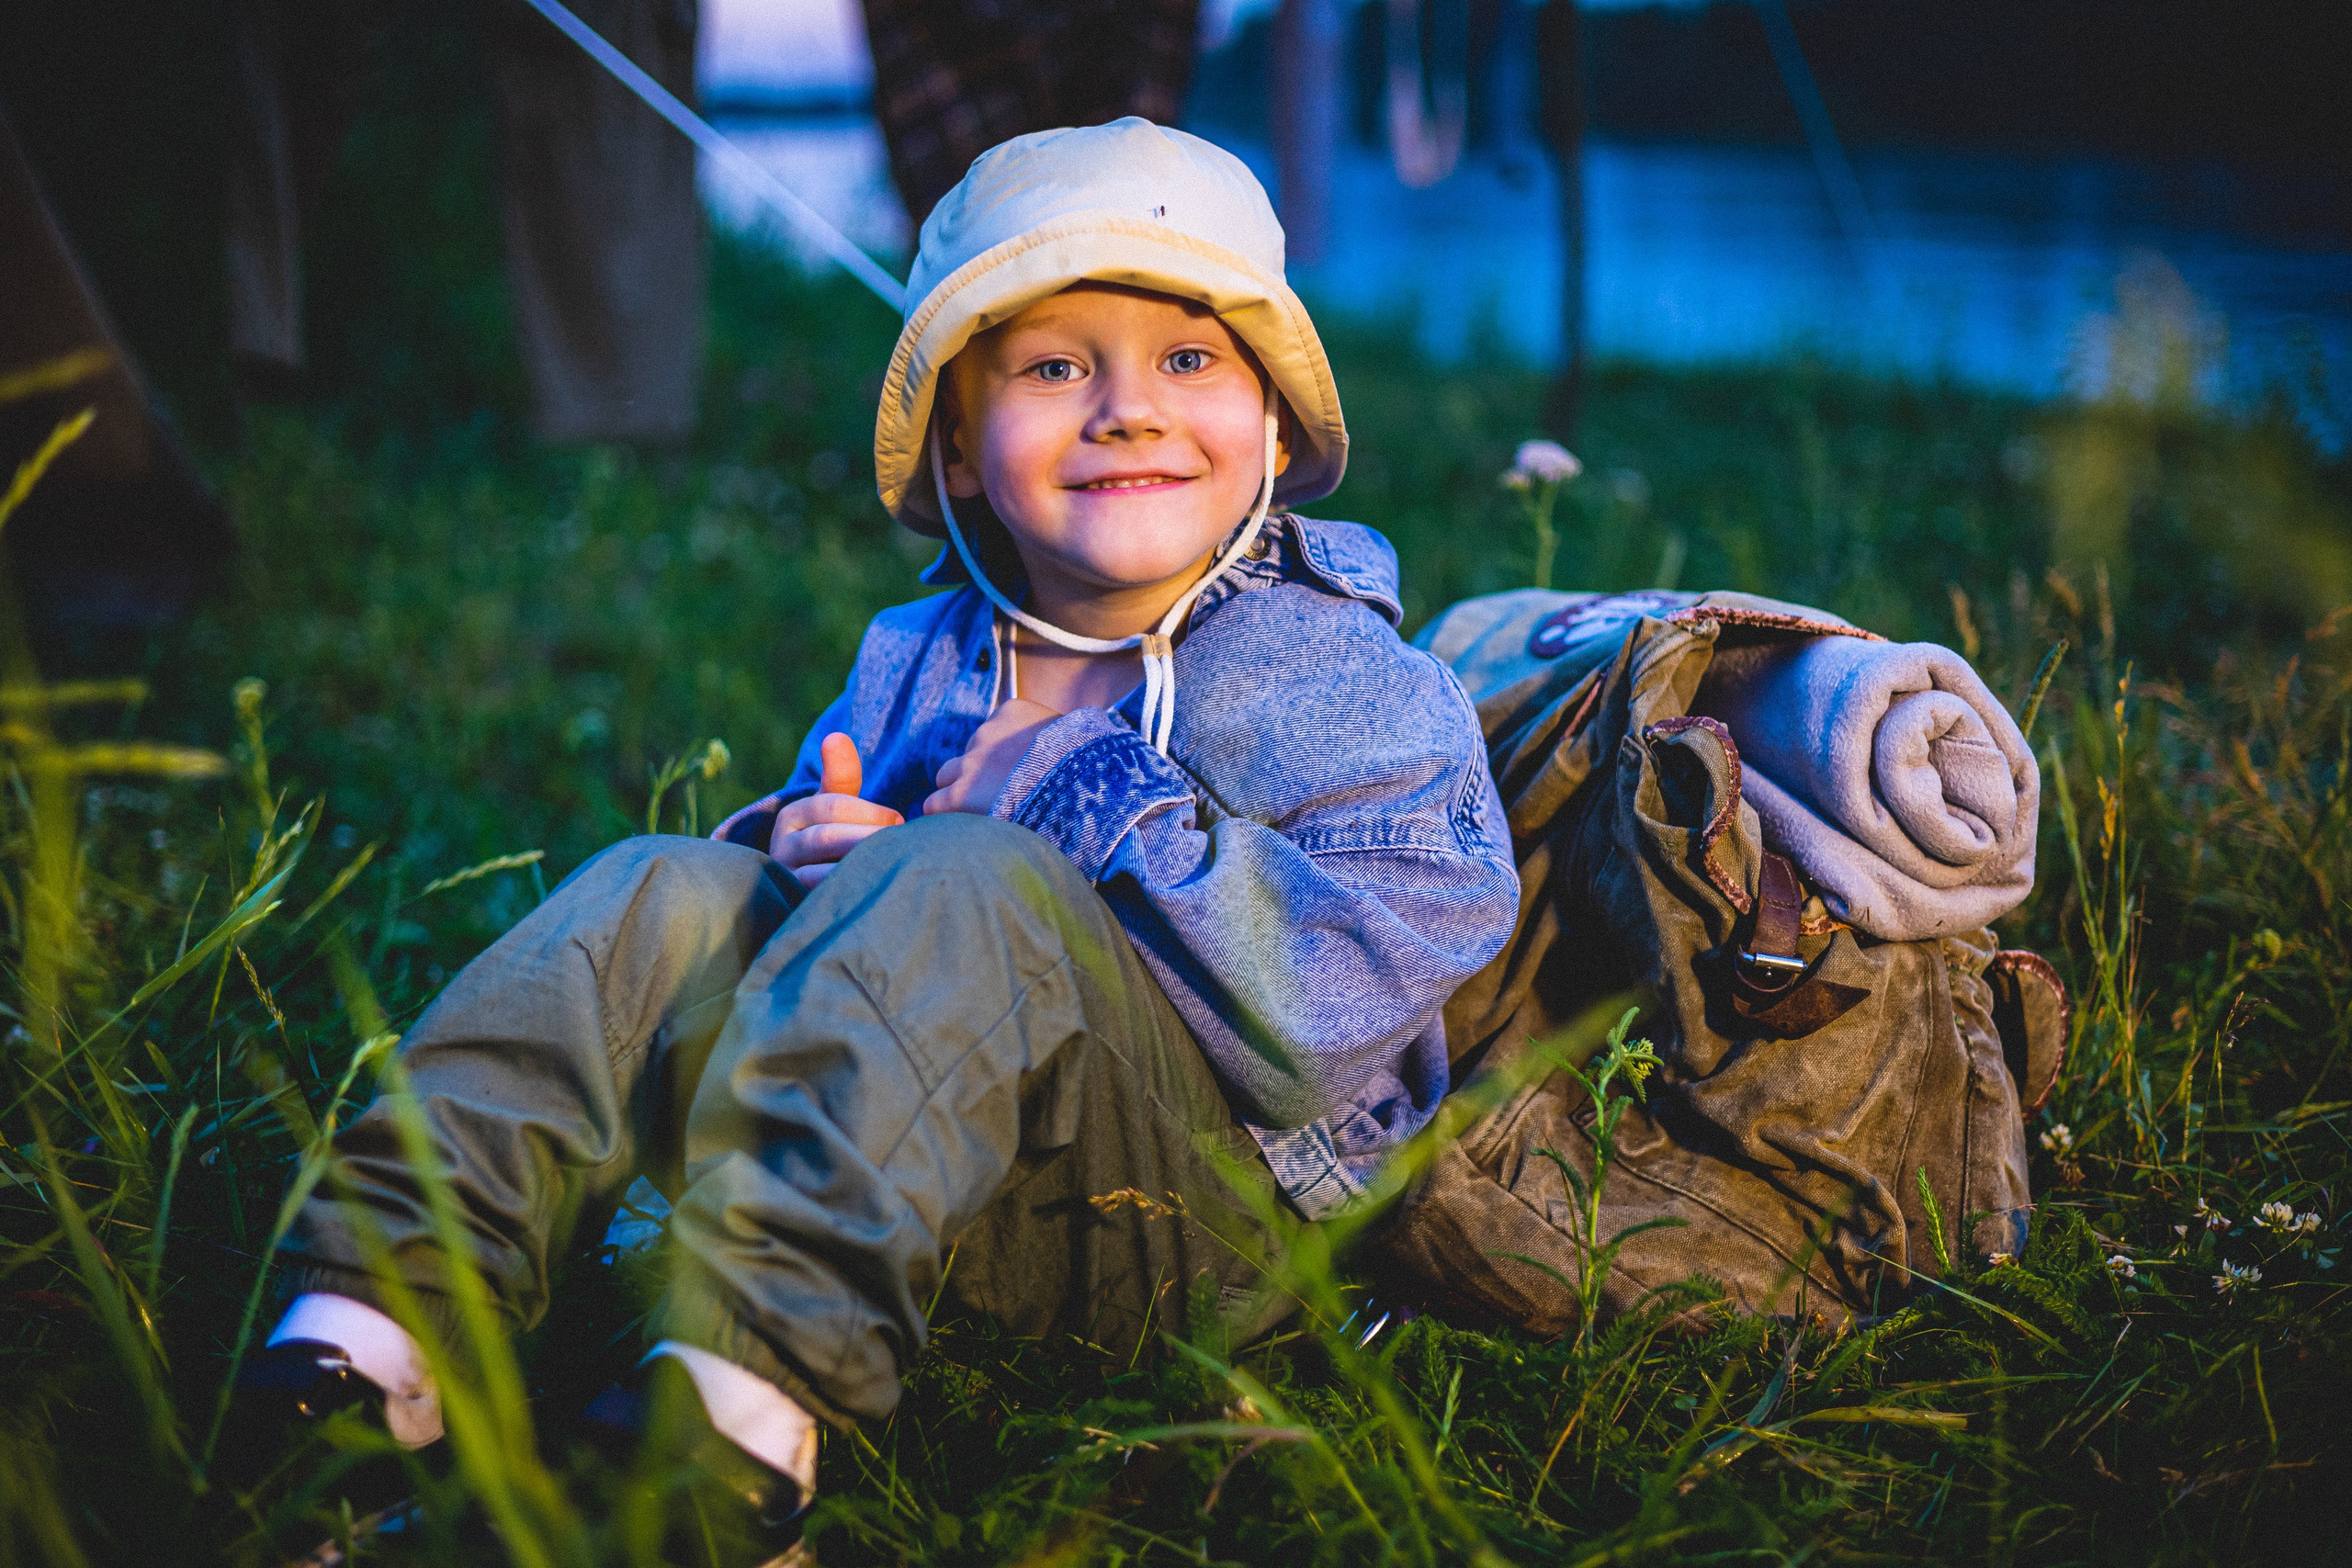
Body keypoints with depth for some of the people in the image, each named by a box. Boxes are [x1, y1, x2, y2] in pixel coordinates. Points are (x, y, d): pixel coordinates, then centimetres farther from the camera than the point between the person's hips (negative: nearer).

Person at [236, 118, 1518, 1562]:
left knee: (964, 884, -32)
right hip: (954, 1205, 5)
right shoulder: (915, 668, 12)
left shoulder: (1342, 685, -4)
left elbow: (1347, 995, -16)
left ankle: (734, 1399, -49)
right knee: (671, 894, -15)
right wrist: (797, 850, -7)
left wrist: (1111, 804, -16)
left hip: (1217, 1211, -5)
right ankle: (378, 1312, -28)